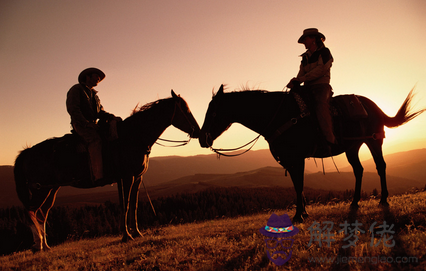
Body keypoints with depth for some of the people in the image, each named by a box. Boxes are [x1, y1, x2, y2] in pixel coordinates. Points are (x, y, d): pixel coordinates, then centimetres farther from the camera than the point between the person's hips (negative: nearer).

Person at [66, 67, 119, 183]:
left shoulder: (94, 95, 27)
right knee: (95, 139, -33)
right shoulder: (76, 89, 3)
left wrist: (112, 117, -2)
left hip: (92, 125, 8)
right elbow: (72, 109, -9)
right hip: (79, 124, -8)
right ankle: (98, 175, -42)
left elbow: (100, 111, 19)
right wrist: (86, 123, -20)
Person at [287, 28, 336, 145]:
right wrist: (294, 82, -11)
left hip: (321, 86, -6)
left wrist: (301, 79, -15)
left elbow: (321, 70, -9)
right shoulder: (305, 57, 24)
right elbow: (301, 74, 13)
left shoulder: (324, 52, 6)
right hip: (308, 89, 7)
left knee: (321, 105, -32)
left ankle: (329, 140, -39)